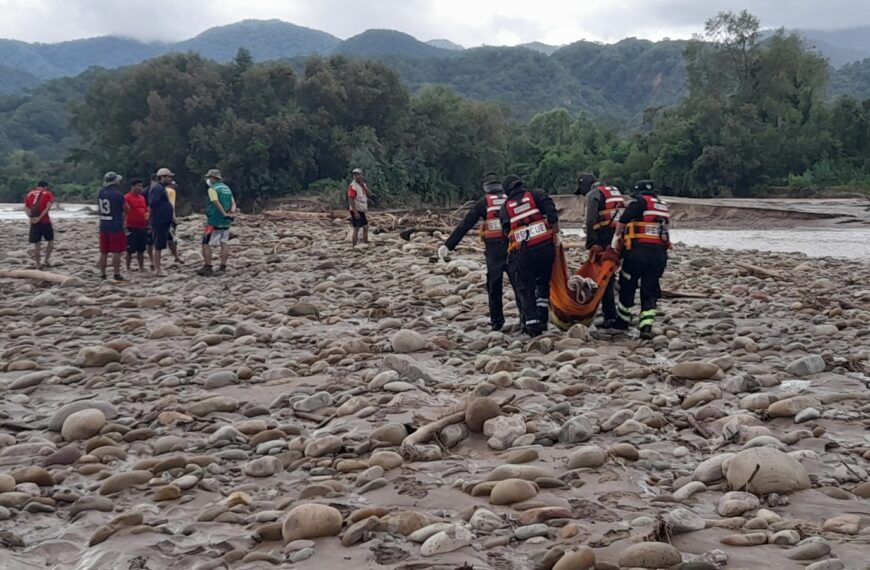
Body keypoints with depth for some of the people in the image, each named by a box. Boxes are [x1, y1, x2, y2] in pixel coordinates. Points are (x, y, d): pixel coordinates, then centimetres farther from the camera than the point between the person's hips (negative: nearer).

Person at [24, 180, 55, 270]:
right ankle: (46, 261, 5)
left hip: (34, 222, 3)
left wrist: (31, 217, -8)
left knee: (36, 243, 7)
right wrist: (39, 218, -13)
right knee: (50, 240, 14)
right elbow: (47, 208, -10)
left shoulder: (29, 194, 15)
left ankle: (38, 264, 6)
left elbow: (26, 207, 3)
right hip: (45, 221, -3)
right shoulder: (48, 194, 3)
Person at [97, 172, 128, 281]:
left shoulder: (100, 193, 4)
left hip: (103, 226, 6)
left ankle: (102, 274, 14)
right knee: (116, 252, -3)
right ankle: (117, 274, -3)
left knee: (103, 252, 11)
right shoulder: (118, 194, -13)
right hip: (116, 226, -6)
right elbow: (126, 209, -4)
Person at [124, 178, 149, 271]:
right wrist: (125, 227, -15)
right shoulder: (126, 198, -9)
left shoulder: (142, 197, 14)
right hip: (131, 228, -7)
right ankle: (128, 268, 7)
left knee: (141, 250, 10)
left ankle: (141, 268, 17)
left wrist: (147, 225, 16)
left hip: (142, 228, 7)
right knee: (130, 250, -1)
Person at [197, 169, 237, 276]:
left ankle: (207, 268, -5)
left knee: (206, 244, -2)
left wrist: (224, 214, -29)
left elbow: (216, 203, -22)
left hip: (214, 221, -7)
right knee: (224, 243, 8)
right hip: (226, 222, 7)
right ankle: (222, 268, 6)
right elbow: (233, 203, 6)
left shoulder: (212, 189, -9)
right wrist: (232, 210, -11)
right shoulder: (227, 188, 15)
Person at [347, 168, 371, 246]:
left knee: (366, 227, 14)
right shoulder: (352, 186, -14)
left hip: (362, 211, 9)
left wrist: (363, 186, -12)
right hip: (356, 211, -8)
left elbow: (369, 195, 1)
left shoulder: (363, 185, 11)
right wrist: (355, 212, -26)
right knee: (356, 229, -8)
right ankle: (355, 247, -6)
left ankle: (366, 244, 24)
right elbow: (351, 200, -20)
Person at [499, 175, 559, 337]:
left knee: (526, 288, 10)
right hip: (545, 247, 0)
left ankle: (532, 324, 3)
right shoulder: (536, 195, 7)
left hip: (522, 252, 0)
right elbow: (551, 211, -8)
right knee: (544, 282, 19)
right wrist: (555, 233, -5)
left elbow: (506, 231, 11)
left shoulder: (505, 208, 13)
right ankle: (542, 317, 8)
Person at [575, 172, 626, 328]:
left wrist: (591, 243, -11)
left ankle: (610, 316, -6)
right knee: (610, 276, 16)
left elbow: (591, 221, -11)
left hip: (605, 241, -7)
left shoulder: (593, 194, -1)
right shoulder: (616, 191, 23)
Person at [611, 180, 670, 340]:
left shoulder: (640, 201, -1)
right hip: (659, 253, 5)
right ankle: (646, 326, -5)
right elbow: (663, 228, 20)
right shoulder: (664, 206, 18)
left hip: (638, 250, -5)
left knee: (627, 287, 13)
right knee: (650, 292, 8)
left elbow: (624, 219, -9)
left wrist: (616, 236, 7)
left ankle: (623, 320, 24)